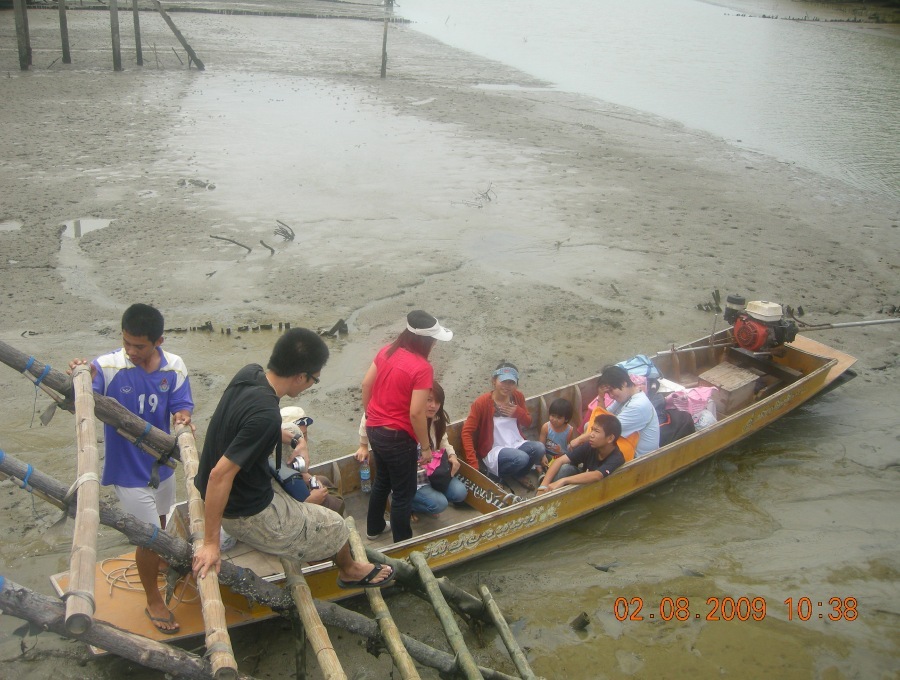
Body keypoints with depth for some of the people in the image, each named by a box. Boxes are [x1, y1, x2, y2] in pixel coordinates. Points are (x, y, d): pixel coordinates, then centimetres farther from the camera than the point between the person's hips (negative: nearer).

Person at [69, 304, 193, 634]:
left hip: (161, 461, 5)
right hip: (128, 469, -4)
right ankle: (153, 601, 25)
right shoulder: (107, 367, -22)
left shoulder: (174, 367, -12)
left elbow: (182, 406, -11)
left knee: (160, 522, 28)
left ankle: (160, 562, 58)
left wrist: (183, 418, -34)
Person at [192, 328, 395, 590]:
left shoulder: (249, 373, -10)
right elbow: (220, 474, -35)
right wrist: (211, 543, -29)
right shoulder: (266, 415, -36)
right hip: (247, 515, -8)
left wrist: (293, 439, 1)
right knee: (334, 527, 12)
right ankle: (349, 570, 43)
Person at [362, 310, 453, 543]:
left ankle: (374, 527, 46)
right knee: (404, 492, 11)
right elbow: (416, 413, -25)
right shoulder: (422, 368, -24)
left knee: (382, 480, 29)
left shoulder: (387, 351, -3)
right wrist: (426, 447, -13)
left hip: (374, 429, 8)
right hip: (397, 438, -8)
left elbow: (366, 384, 5)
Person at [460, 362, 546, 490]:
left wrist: (518, 412, -9)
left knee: (539, 448, -25)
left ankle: (518, 474, 6)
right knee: (521, 458, -34)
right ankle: (496, 473, 0)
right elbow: (467, 432, -15)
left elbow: (528, 422, 15)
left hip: (517, 444, 6)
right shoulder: (482, 402, -14)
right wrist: (473, 462, -24)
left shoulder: (518, 397, 2)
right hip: (493, 451, -6)